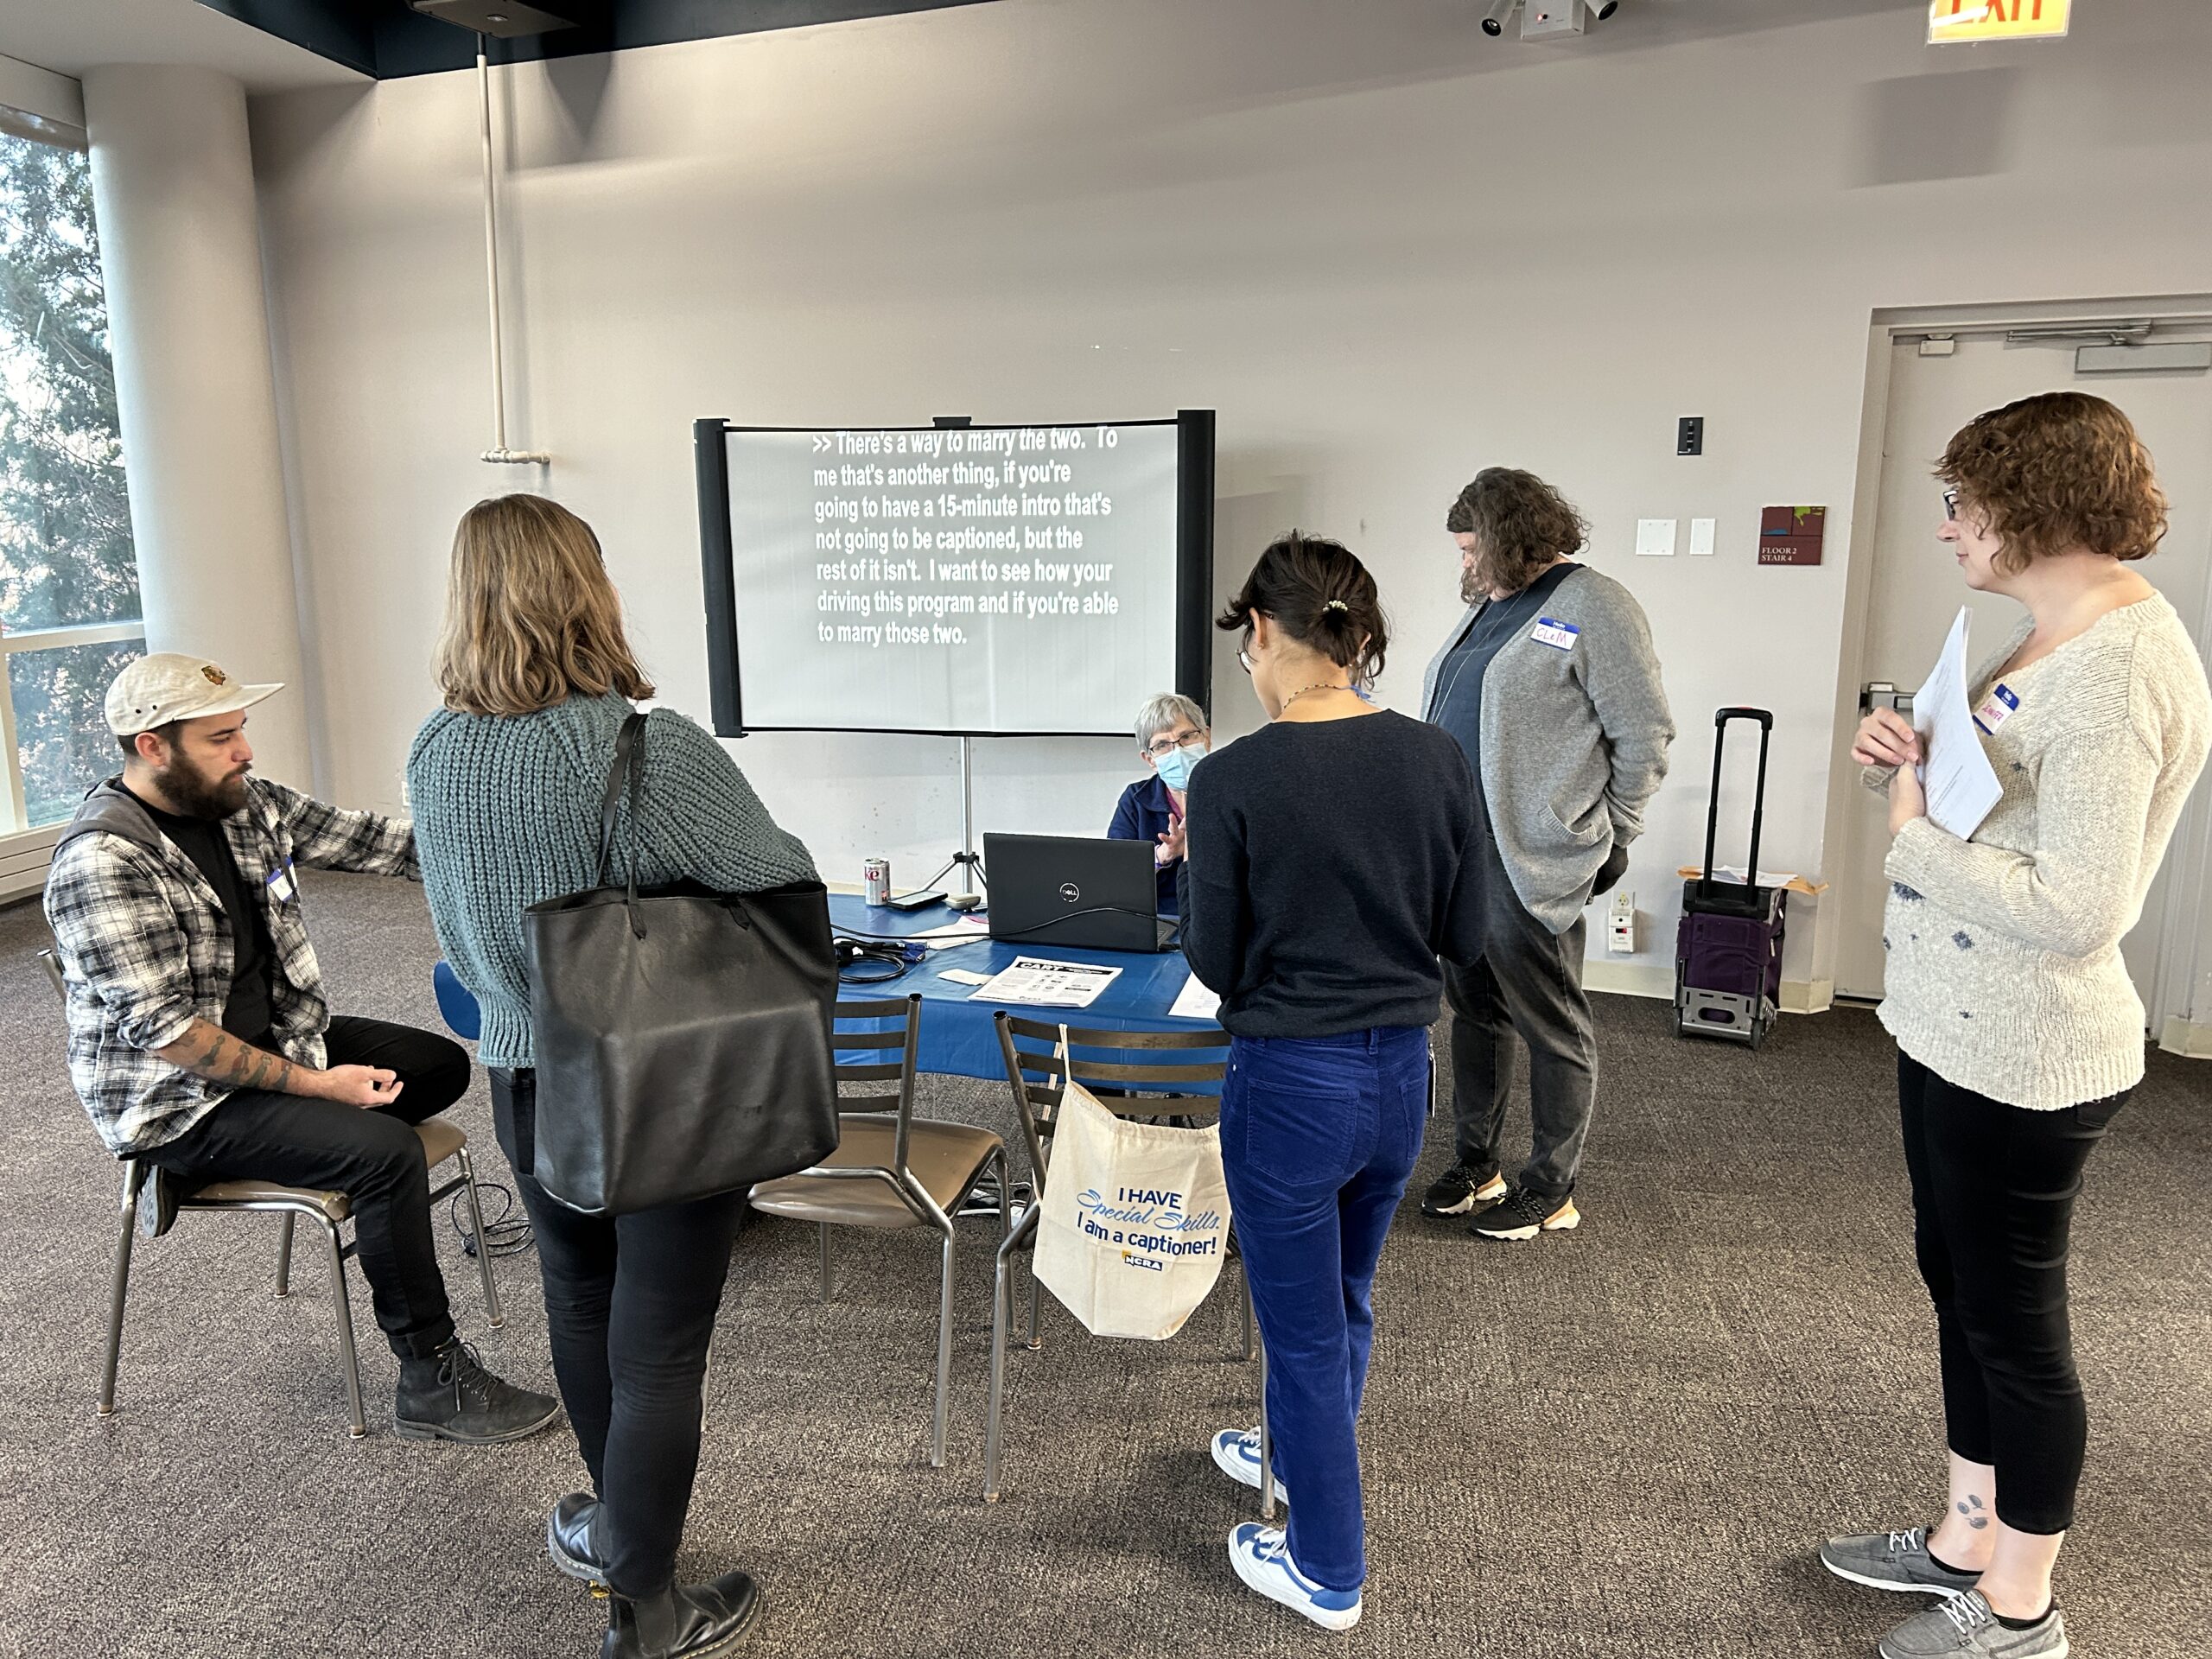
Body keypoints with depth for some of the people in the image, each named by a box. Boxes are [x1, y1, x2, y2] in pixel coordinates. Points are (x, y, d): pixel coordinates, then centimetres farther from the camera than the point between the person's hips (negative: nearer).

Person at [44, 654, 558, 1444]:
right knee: (387, 1152, -24)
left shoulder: (245, 802, -1)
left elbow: (362, 840, 2)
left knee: (442, 1066, 9)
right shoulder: (101, 861, -24)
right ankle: (435, 1383, -11)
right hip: (176, 1100, -9)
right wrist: (316, 1084, -25)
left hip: (277, 1039, 9)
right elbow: (161, 1028, -27)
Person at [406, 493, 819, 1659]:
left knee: (579, 1302, 25)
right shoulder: (654, 752, -25)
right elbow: (786, 885, -17)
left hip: (525, 1078, 6)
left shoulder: (434, 756, -6)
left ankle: (616, 1525, 47)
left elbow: (457, 932, 6)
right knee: (658, 1343, 9)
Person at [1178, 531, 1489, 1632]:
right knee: (1344, 1296, 28)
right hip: (1401, 1070, 6)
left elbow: (1217, 967, -12)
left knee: (1303, 1328, 14)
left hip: (1290, 1080, -5)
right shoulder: (1437, 761, -7)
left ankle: (1327, 1572, 32)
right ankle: (1301, 1457, 53)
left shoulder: (1233, 781, -20)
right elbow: (1463, 935, 1)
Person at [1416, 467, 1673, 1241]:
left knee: (1553, 1028, 4)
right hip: (1453, 853, 9)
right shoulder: (1486, 607, 16)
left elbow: (1645, 735, -9)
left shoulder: (1592, 606, -9)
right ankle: (1475, 1164, 31)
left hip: (1529, 866, -8)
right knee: (1474, 1010, 17)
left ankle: (1550, 1190, 18)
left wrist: (1609, 839, -4)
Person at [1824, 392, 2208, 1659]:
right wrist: (1923, 767, -1)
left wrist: (1916, 834, -18)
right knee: (1961, 1291, 22)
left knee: (2014, 1322, 8)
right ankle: (1967, 1543, 42)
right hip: (1956, 1032, 10)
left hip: (2021, 1063, -10)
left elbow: (2078, 909, -29)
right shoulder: (2056, 631, 7)